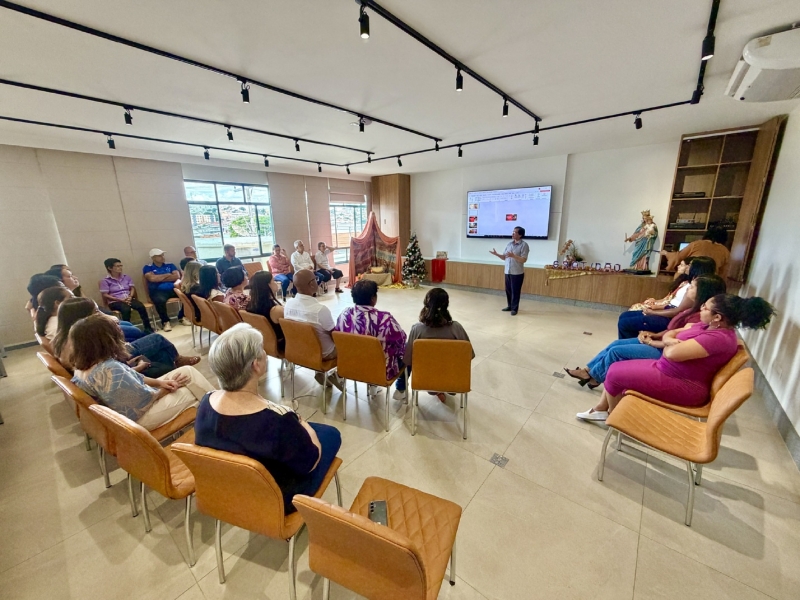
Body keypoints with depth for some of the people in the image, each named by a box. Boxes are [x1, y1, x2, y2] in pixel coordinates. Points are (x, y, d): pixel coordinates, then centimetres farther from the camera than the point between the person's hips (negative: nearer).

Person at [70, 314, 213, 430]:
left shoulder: (83, 366, -1)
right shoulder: (110, 369, -34)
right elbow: (145, 398, -25)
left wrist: (159, 382, -4)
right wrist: (165, 389, -6)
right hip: (139, 417, -9)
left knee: (188, 371, 4)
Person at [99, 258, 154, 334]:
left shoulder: (126, 277, 14)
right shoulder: (105, 280, 0)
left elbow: (132, 288, 11)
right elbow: (105, 295, -5)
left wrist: (130, 297, -11)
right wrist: (121, 300, -16)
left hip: (129, 299, 4)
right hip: (115, 302, -3)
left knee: (141, 306, -29)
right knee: (126, 309, -38)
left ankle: (148, 328, -24)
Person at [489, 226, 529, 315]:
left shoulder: (524, 245, -9)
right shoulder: (509, 244, 10)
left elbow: (523, 260, -16)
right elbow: (504, 257, 13)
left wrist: (513, 256, -27)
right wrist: (496, 254, -3)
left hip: (517, 273, -6)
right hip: (507, 271, 6)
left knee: (515, 291, 0)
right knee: (508, 290, 12)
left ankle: (514, 308, 11)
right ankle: (509, 306, 26)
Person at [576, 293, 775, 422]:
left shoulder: (718, 338, -25)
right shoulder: (709, 326, 7)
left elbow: (672, 353, -31)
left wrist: (670, 346, -7)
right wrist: (670, 341, -11)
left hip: (682, 386, -10)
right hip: (668, 370, 10)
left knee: (615, 374, -11)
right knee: (617, 366, 5)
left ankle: (613, 415, 16)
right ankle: (601, 409, 17)